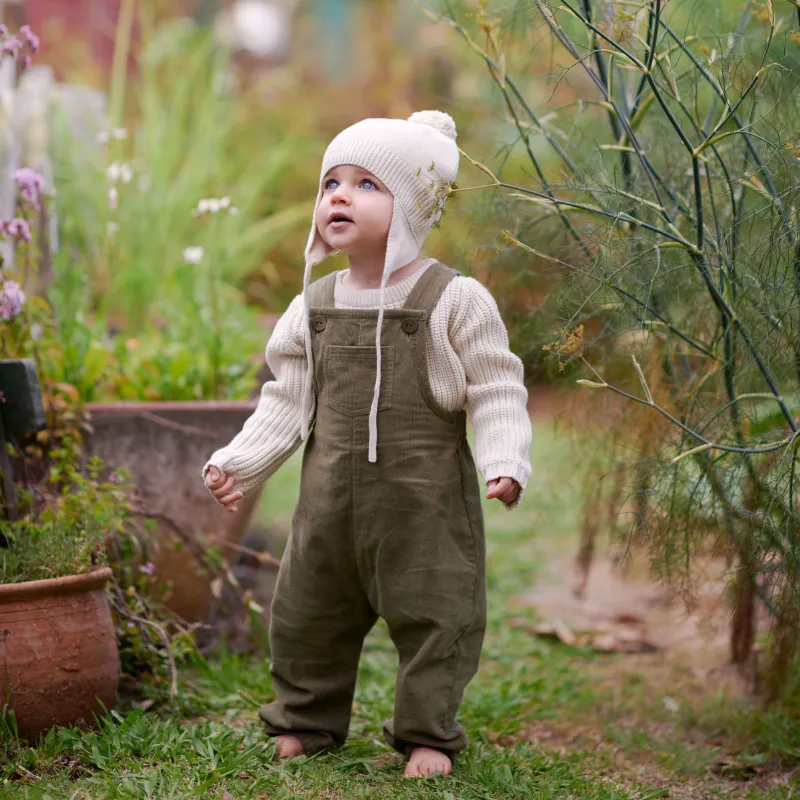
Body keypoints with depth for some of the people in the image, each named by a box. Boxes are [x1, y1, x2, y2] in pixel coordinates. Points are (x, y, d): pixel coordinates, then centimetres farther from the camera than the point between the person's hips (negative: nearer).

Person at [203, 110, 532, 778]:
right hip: (332, 495, 4)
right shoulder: (315, 306, 6)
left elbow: (497, 391, -9)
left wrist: (505, 463, -22)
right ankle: (305, 721, 30)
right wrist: (238, 465, 5)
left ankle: (427, 735, 17)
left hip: (425, 497, -4)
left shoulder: (454, 300, -8)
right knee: (307, 610, 12)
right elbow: (288, 400, 12)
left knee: (433, 616, 2)